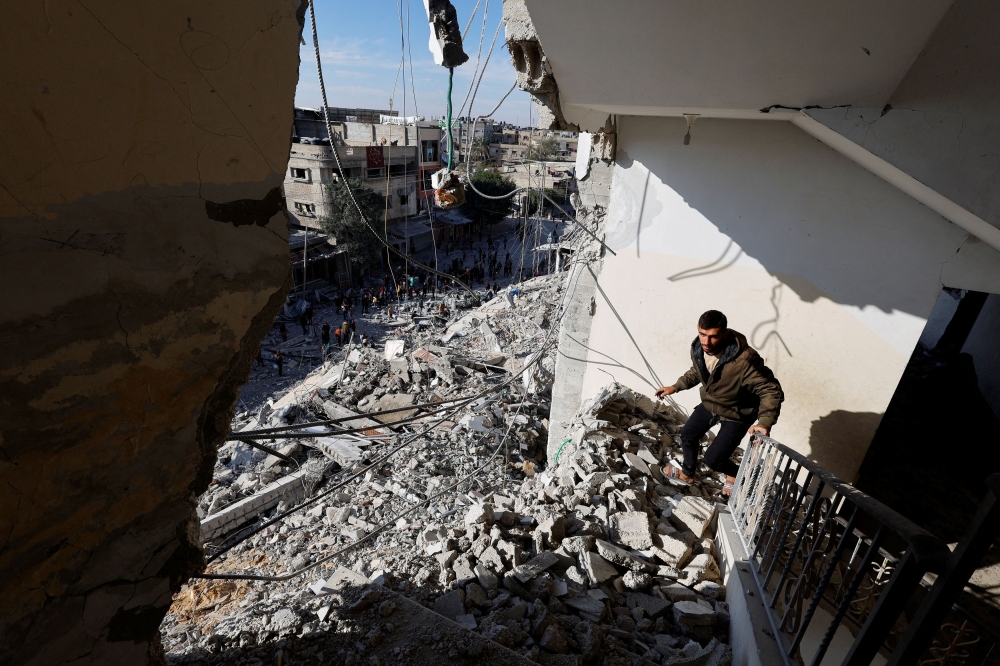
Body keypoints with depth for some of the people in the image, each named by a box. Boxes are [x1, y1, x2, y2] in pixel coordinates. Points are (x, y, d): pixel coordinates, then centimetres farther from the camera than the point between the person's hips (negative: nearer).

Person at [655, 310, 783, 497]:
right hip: (709, 404, 6)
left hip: (736, 414, -6)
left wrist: (765, 423, -46)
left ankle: (735, 474, 35)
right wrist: (675, 387, 3)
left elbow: (772, 391, -33)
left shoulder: (744, 360, -39)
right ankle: (688, 473, 48)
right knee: (687, 435, 19)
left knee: (712, 458, -2)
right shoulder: (697, 349, -17)